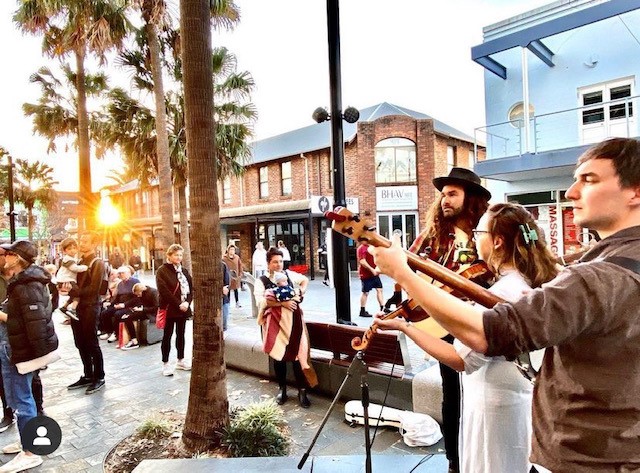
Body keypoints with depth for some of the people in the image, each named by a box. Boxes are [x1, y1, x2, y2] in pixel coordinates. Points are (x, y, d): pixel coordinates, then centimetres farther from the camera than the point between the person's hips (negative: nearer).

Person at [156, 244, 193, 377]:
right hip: (169, 309, -5)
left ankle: (180, 360, 25)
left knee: (181, 335, 14)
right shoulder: (162, 271, -8)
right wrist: (178, 304, -18)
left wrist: (187, 302, -9)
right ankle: (165, 363, 13)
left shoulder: (184, 271, 11)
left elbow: (191, 288, 8)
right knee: (167, 336, 3)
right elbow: (164, 291, -16)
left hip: (183, 309, 6)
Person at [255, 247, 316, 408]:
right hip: (275, 322, -1)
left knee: (297, 354, -1)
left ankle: (302, 390, 11)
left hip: (293, 319, 2)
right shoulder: (261, 281, -2)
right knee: (278, 356, 7)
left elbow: (305, 280, 25)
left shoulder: (289, 274, 7)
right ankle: (282, 389, 25)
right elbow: (260, 302, -16)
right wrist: (282, 303, -20)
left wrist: (301, 292, 6)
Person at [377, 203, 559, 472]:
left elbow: (462, 359, -29)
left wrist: (403, 326, -28)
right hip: (516, 396, 9)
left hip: (494, 402, -9)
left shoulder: (501, 292, -27)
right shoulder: (525, 282, 1)